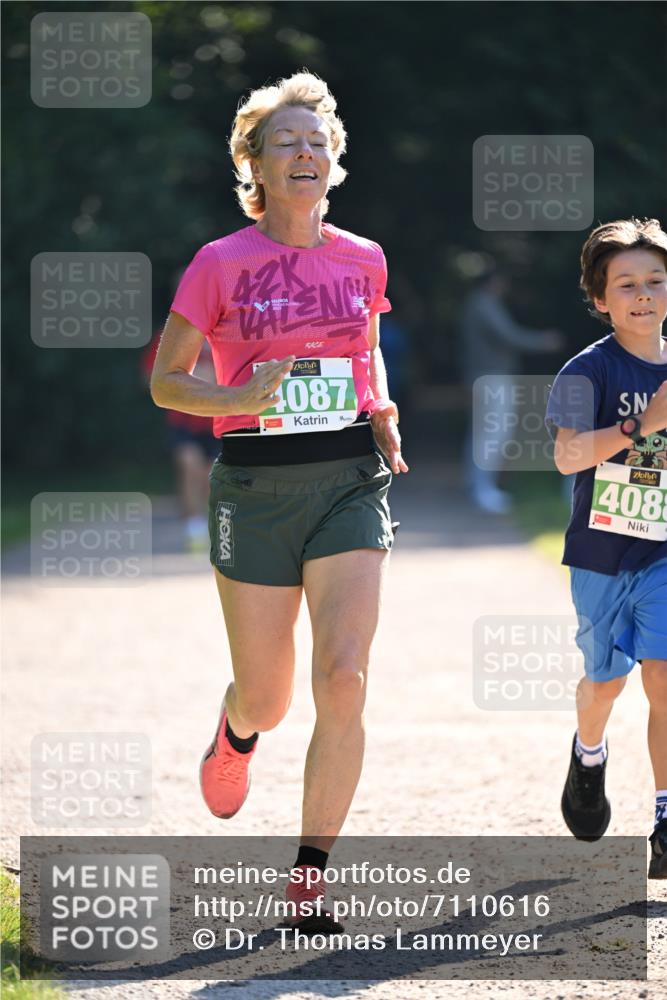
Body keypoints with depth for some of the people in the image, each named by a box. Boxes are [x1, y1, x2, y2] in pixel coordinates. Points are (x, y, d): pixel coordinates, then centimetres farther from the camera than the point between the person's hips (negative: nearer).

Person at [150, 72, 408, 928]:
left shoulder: (362, 261, 7)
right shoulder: (220, 264, -2)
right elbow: (165, 381, 2)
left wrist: (384, 416, 7)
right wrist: (242, 397, -17)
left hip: (350, 481, 2)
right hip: (256, 486, -2)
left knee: (343, 679, -16)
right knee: (267, 698, 6)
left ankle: (309, 876, -7)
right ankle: (235, 734, 46)